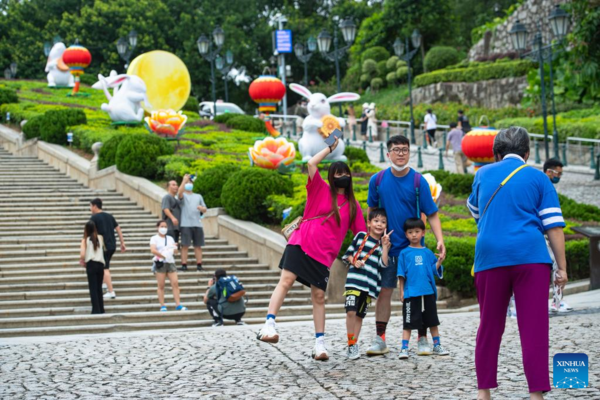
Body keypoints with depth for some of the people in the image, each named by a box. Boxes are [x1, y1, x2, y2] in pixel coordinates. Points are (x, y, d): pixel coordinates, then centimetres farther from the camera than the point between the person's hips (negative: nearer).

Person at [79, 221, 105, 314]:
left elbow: (82, 254, -11)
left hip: (91, 264, -3)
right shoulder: (100, 238, 6)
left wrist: (82, 261, 7)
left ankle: (96, 309, -6)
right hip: (100, 264, 3)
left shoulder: (85, 240, -1)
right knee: (99, 288, 13)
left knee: (93, 288, 0)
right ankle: (101, 309, 14)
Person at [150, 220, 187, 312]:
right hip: (160, 263, -4)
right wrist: (163, 256, -15)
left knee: (175, 283, -7)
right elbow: (153, 250, -11)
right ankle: (162, 306, -2)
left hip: (170, 262, 4)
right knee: (161, 285, -3)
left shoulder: (170, 238, 20)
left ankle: (178, 305, -8)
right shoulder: (154, 238, 4)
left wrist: (174, 248, -7)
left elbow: (175, 250, 16)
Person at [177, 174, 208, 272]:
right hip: (186, 224, -4)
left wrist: (202, 208, -5)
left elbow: (205, 209, 19)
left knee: (198, 245, 3)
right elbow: (180, 192, -17)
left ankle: (199, 265, 6)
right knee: (185, 245, -6)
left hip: (197, 224, 4)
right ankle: (184, 265, -6)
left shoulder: (198, 196, 21)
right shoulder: (183, 196, 9)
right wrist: (184, 180, -14)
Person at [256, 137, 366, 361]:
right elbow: (311, 164, -5)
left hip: (324, 254, 3)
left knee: (319, 296, 2)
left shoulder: (353, 206, 13)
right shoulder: (321, 190, 6)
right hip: (302, 243, -2)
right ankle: (269, 325, -28)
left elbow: (360, 233, 15)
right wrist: (331, 148, 5)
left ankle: (320, 343, 8)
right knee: (286, 281, -19)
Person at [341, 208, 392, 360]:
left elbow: (383, 264, -4)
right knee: (351, 312, -16)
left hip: (371, 284, 2)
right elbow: (348, 253, 12)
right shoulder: (361, 236, 7)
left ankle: (354, 344, 19)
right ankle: (351, 344, -8)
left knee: (360, 315, 9)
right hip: (354, 280, -2)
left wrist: (385, 245, -9)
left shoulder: (384, 243, 9)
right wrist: (354, 261, -7)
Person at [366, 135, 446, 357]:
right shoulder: (377, 180, -1)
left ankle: (423, 340, 11)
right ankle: (380, 340, 11)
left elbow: (432, 214, -6)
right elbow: (371, 211, 12)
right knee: (384, 292, 3)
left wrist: (440, 240, -18)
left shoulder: (418, 181, -7)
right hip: (386, 246, 2)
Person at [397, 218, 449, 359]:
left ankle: (437, 346, 23)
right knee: (408, 323, -2)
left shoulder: (428, 253, 9)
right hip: (411, 293, -3)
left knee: (432, 321, 12)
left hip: (428, 292, 3)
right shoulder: (404, 253, 2)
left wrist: (439, 262, -10)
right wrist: (401, 291, -2)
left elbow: (434, 270, 7)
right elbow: (401, 274, 2)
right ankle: (404, 349, 1)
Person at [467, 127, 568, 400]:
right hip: (531, 255, -2)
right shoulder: (538, 179, 7)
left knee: (490, 326, 12)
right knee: (534, 327, -4)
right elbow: (553, 225, 0)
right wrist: (562, 267, 0)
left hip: (490, 255, 2)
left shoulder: (483, 174, 14)